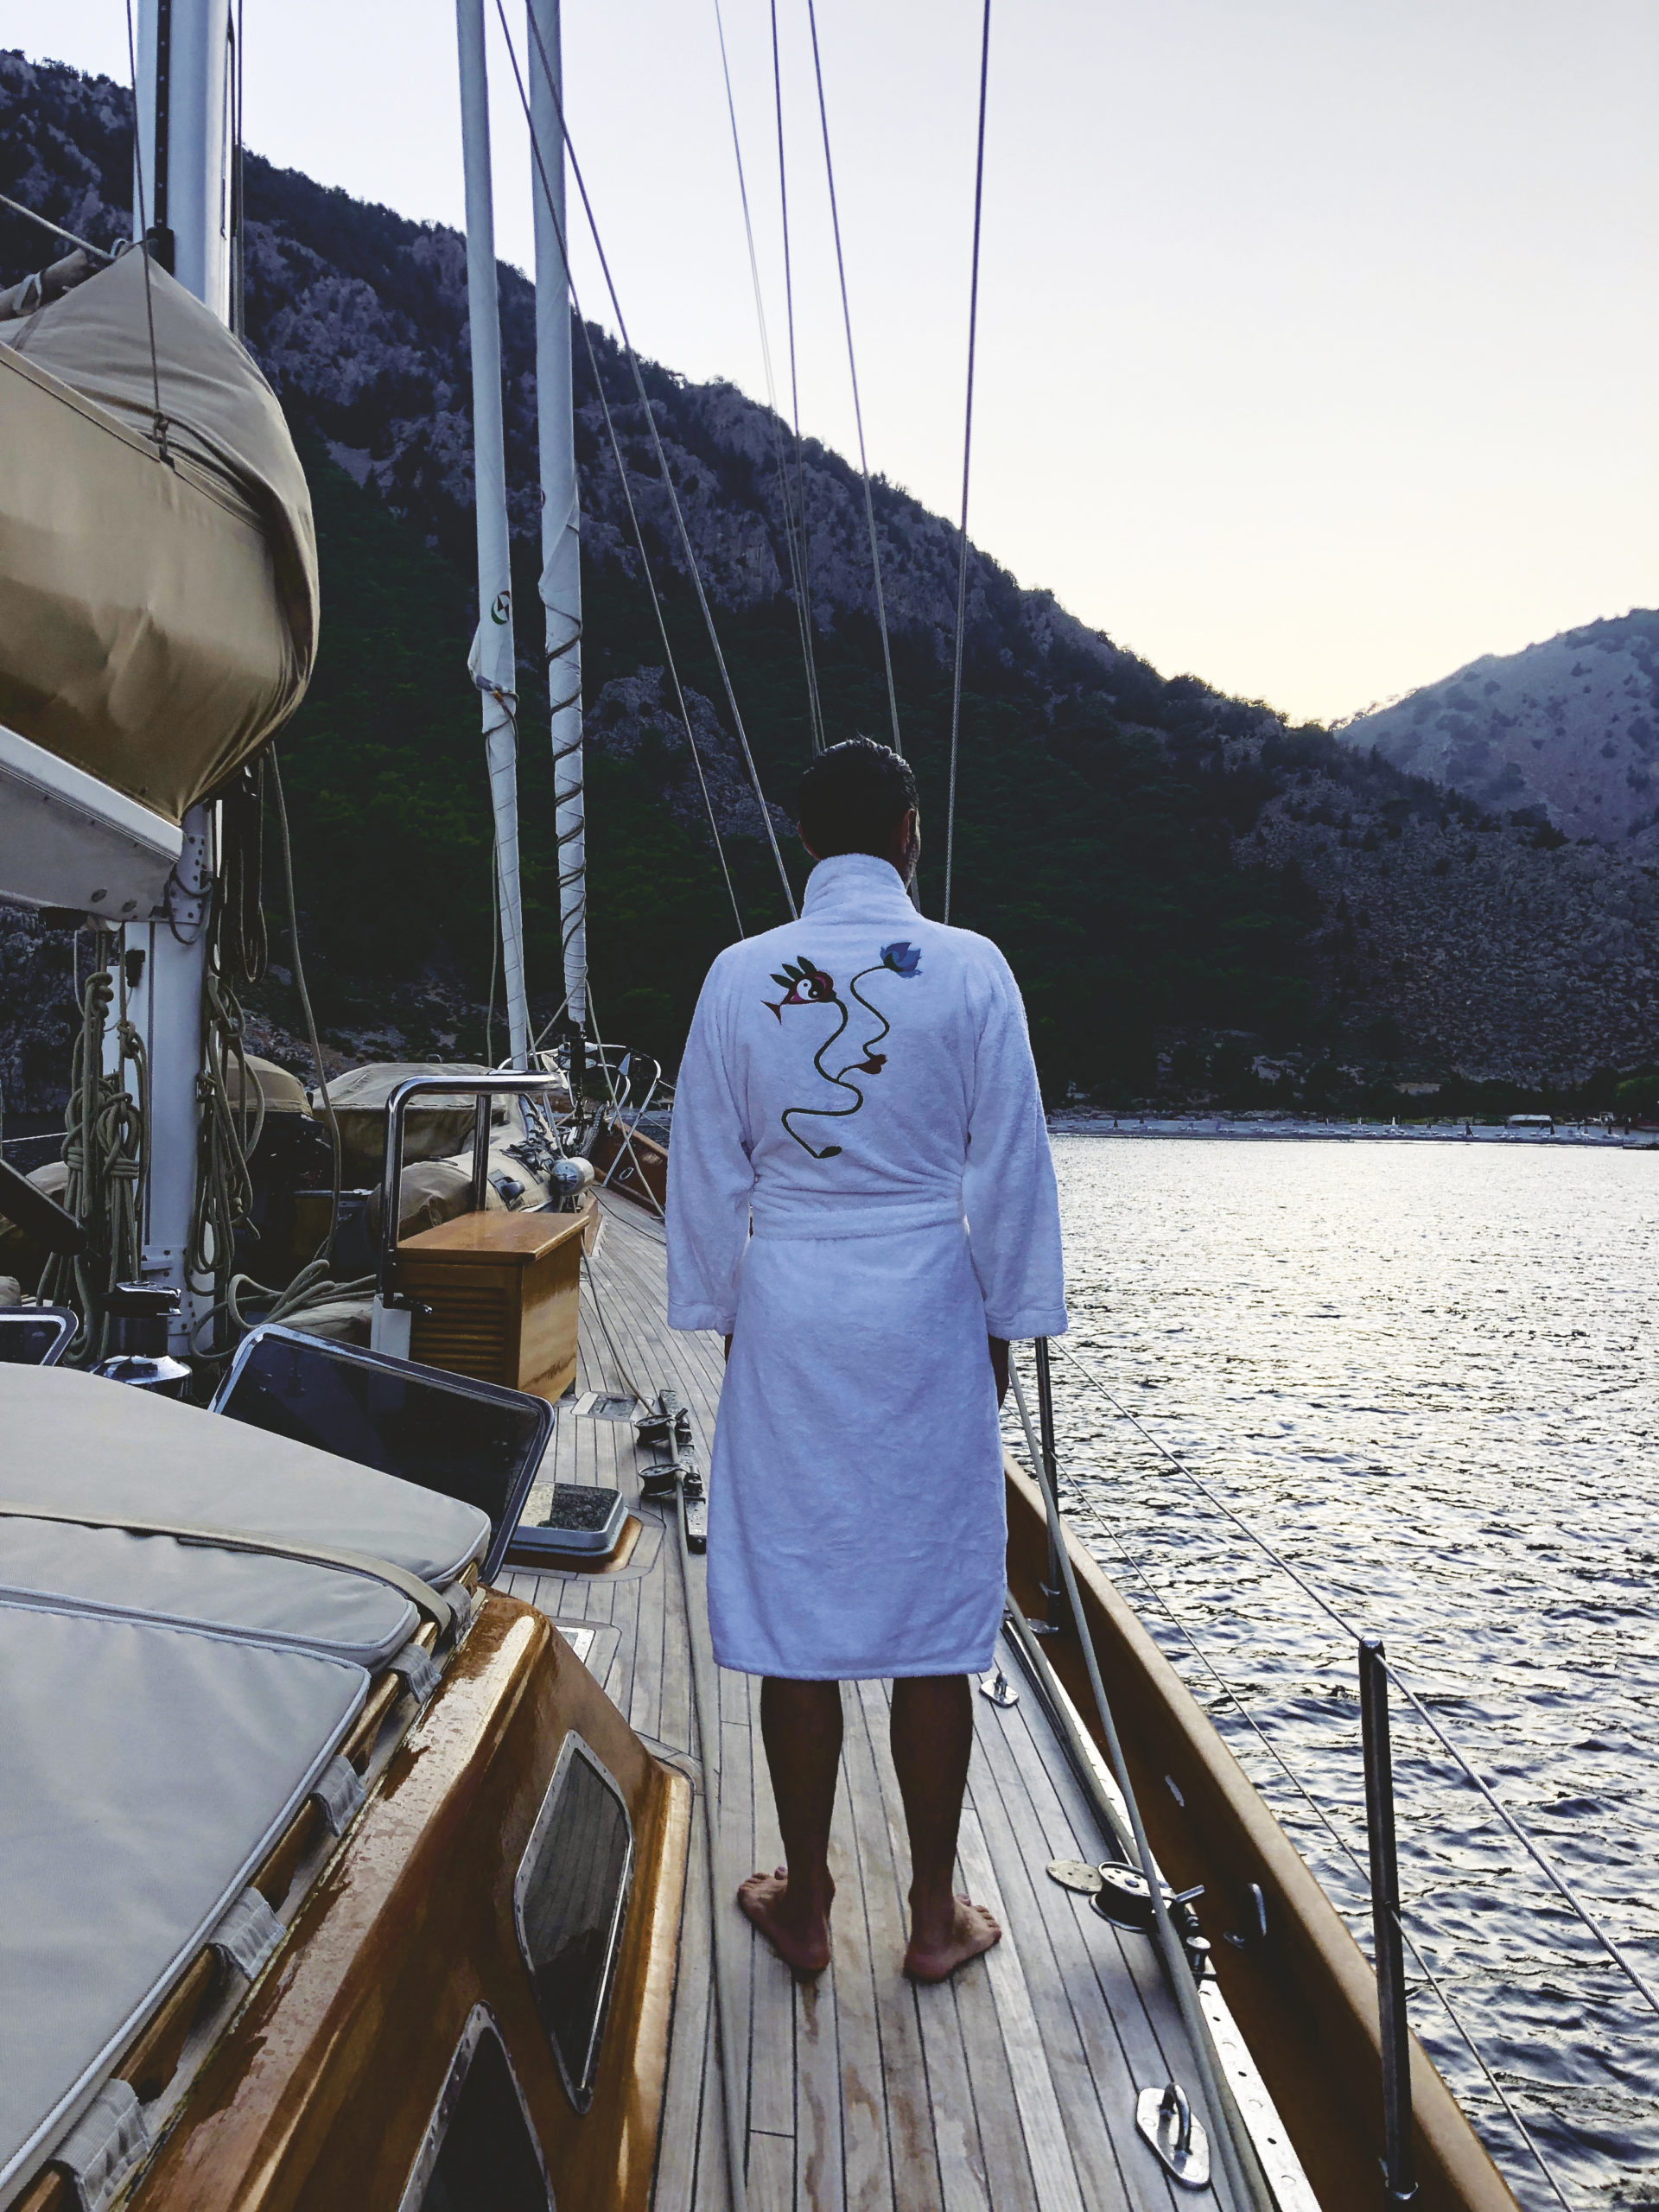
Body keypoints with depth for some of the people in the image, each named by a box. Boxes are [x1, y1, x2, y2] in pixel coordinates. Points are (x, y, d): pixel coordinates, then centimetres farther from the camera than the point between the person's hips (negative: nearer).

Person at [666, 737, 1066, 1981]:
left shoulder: (741, 977, -1)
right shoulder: (971, 970, -5)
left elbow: (709, 1173, 3)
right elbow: (1010, 1171, -2)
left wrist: (725, 1317, 15)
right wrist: (1006, 1328, 8)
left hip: (788, 1314, 1)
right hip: (928, 1317, -1)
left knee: (794, 1611, 10)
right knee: (934, 1618, 10)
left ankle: (807, 1904, 26)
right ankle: (936, 1913, 23)